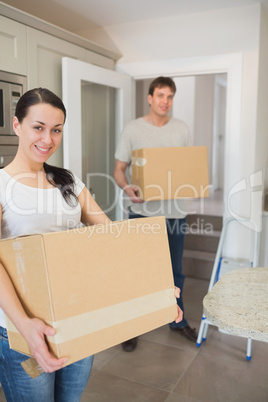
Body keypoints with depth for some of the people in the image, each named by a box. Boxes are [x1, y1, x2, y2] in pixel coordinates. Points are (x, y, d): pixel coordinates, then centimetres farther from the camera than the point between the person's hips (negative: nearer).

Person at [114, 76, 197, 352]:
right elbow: (119, 169, -2)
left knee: (175, 270, 16)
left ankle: (178, 321, 35)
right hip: (143, 211, -3)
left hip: (175, 211, 3)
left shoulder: (181, 129, 6)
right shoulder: (133, 129, -3)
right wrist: (128, 189, -23)